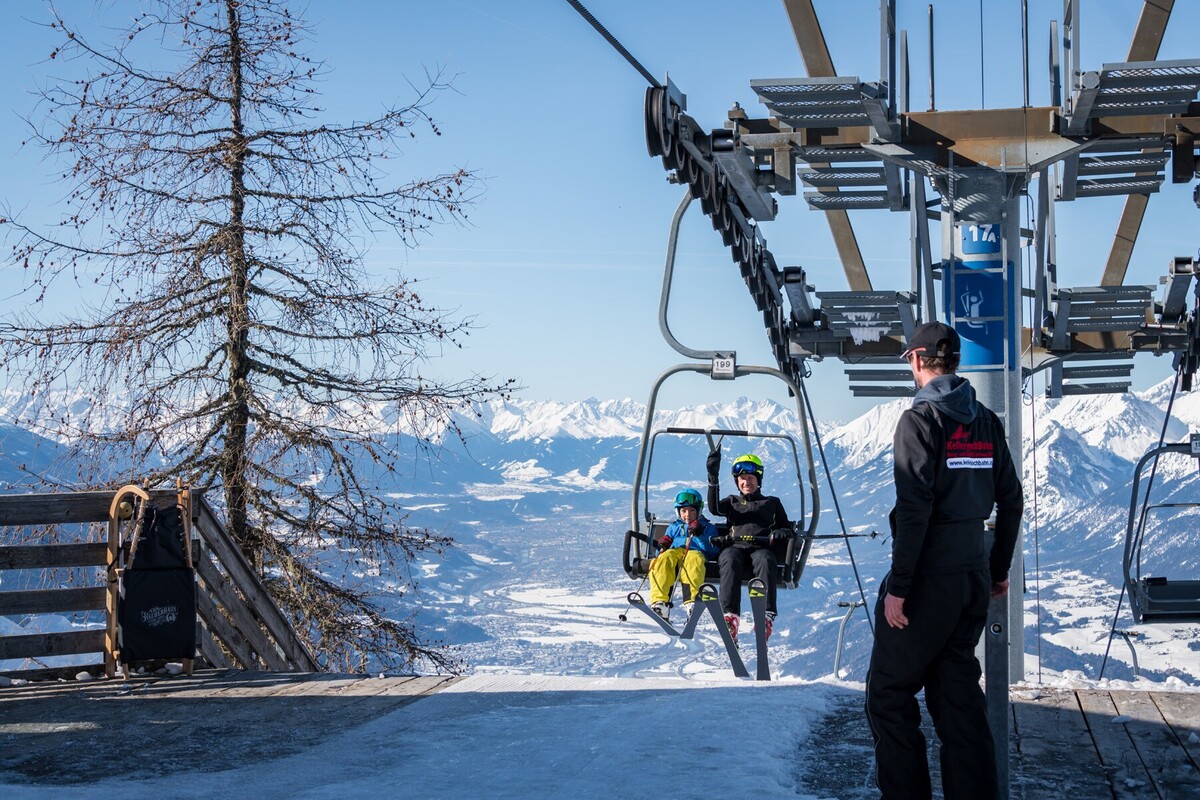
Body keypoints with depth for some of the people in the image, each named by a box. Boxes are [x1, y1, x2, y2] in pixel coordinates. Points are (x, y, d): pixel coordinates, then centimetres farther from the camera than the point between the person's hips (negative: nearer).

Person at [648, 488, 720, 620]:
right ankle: (659, 600, -53)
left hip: (695, 552, -2)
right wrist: (662, 546, 8)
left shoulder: (708, 527, 28)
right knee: (664, 559, -36)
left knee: (693, 559, -42)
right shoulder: (674, 527, 37)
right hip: (674, 552, 2)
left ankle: (692, 600, -62)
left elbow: (713, 551, 11)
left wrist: (698, 535, -1)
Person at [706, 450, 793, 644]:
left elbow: (787, 528, 30)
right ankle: (730, 615, -54)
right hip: (734, 546, 0)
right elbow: (714, 507, 10)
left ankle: (767, 616, -55)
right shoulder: (732, 502, 33)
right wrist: (713, 478, -2)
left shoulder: (772, 502, 33)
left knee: (765, 560, -40)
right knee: (730, 560, -39)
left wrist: (781, 532, 4)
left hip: (761, 547, 0)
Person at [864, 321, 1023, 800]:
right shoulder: (985, 422, 8)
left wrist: (897, 587, -17)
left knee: (888, 693, 4)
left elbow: (914, 509, -20)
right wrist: (999, 569, 21)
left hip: (929, 579, -7)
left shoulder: (921, 419, -13)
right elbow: (1010, 501, 12)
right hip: (974, 576, 7)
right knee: (958, 693, 13)